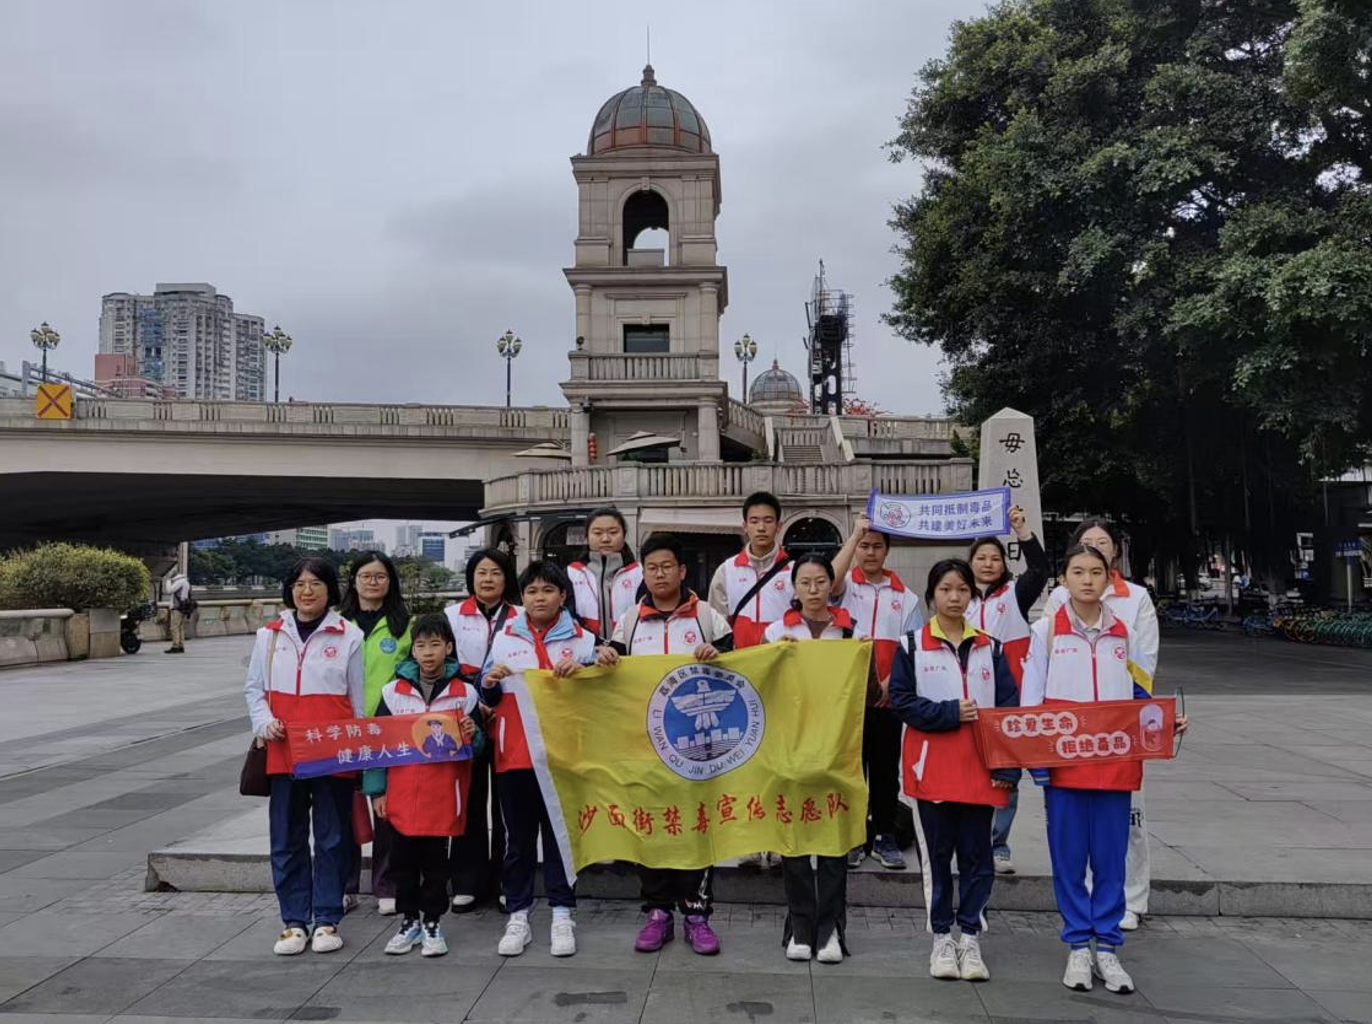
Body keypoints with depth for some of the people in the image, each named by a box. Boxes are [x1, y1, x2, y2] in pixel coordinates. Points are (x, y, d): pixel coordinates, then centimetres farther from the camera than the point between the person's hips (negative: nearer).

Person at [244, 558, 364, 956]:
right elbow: (254, 687, 13)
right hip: (283, 752, 3)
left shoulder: (349, 636, 0)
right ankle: (294, 921, 19)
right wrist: (264, 721, -5)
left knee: (332, 837, 5)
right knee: (287, 839, 8)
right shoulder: (270, 634, 7)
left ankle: (327, 920, 16)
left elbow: (359, 698, 5)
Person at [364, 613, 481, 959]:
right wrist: (376, 790, 3)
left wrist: (471, 735, -15)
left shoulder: (464, 692, 1)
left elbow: (474, 746, 9)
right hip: (401, 795, 1)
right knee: (403, 860, 9)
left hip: (443, 795, -1)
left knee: (435, 861, 7)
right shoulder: (393, 691, 3)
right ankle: (409, 920, 25)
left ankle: (432, 923, 20)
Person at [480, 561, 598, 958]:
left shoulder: (582, 639, 6)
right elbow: (489, 699, 14)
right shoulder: (505, 638, 10)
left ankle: (562, 915, 11)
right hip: (515, 754, 1)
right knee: (519, 838, 7)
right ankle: (517, 917, 14)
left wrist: (580, 672, -13)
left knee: (560, 834, 4)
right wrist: (490, 683, -7)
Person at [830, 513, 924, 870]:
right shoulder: (846, 586, 5)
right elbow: (829, 581, -20)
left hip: (887, 695, 1)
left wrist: (890, 681, -8)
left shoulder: (905, 597, 9)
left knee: (886, 766, 7)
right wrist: (855, 533, -17)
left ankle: (884, 835, 17)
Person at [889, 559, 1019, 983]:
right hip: (932, 767, -1)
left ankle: (970, 937, 16)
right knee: (937, 853, 6)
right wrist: (950, 713, -14)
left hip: (979, 769, 2)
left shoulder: (990, 649, 8)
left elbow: (1009, 708, 3)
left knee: (976, 853, 5)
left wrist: (1008, 766, -6)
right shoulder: (912, 646, 2)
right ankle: (941, 936, 17)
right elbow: (901, 701, -5)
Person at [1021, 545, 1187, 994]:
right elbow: (1031, 698, -2)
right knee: (1068, 855, 4)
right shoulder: (1046, 630, 0)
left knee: (1110, 855, 6)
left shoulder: (1123, 632, 8)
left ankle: (1107, 947, 17)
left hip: (1115, 761, 2)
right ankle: (1079, 947, 17)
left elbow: (1139, 694, 16)